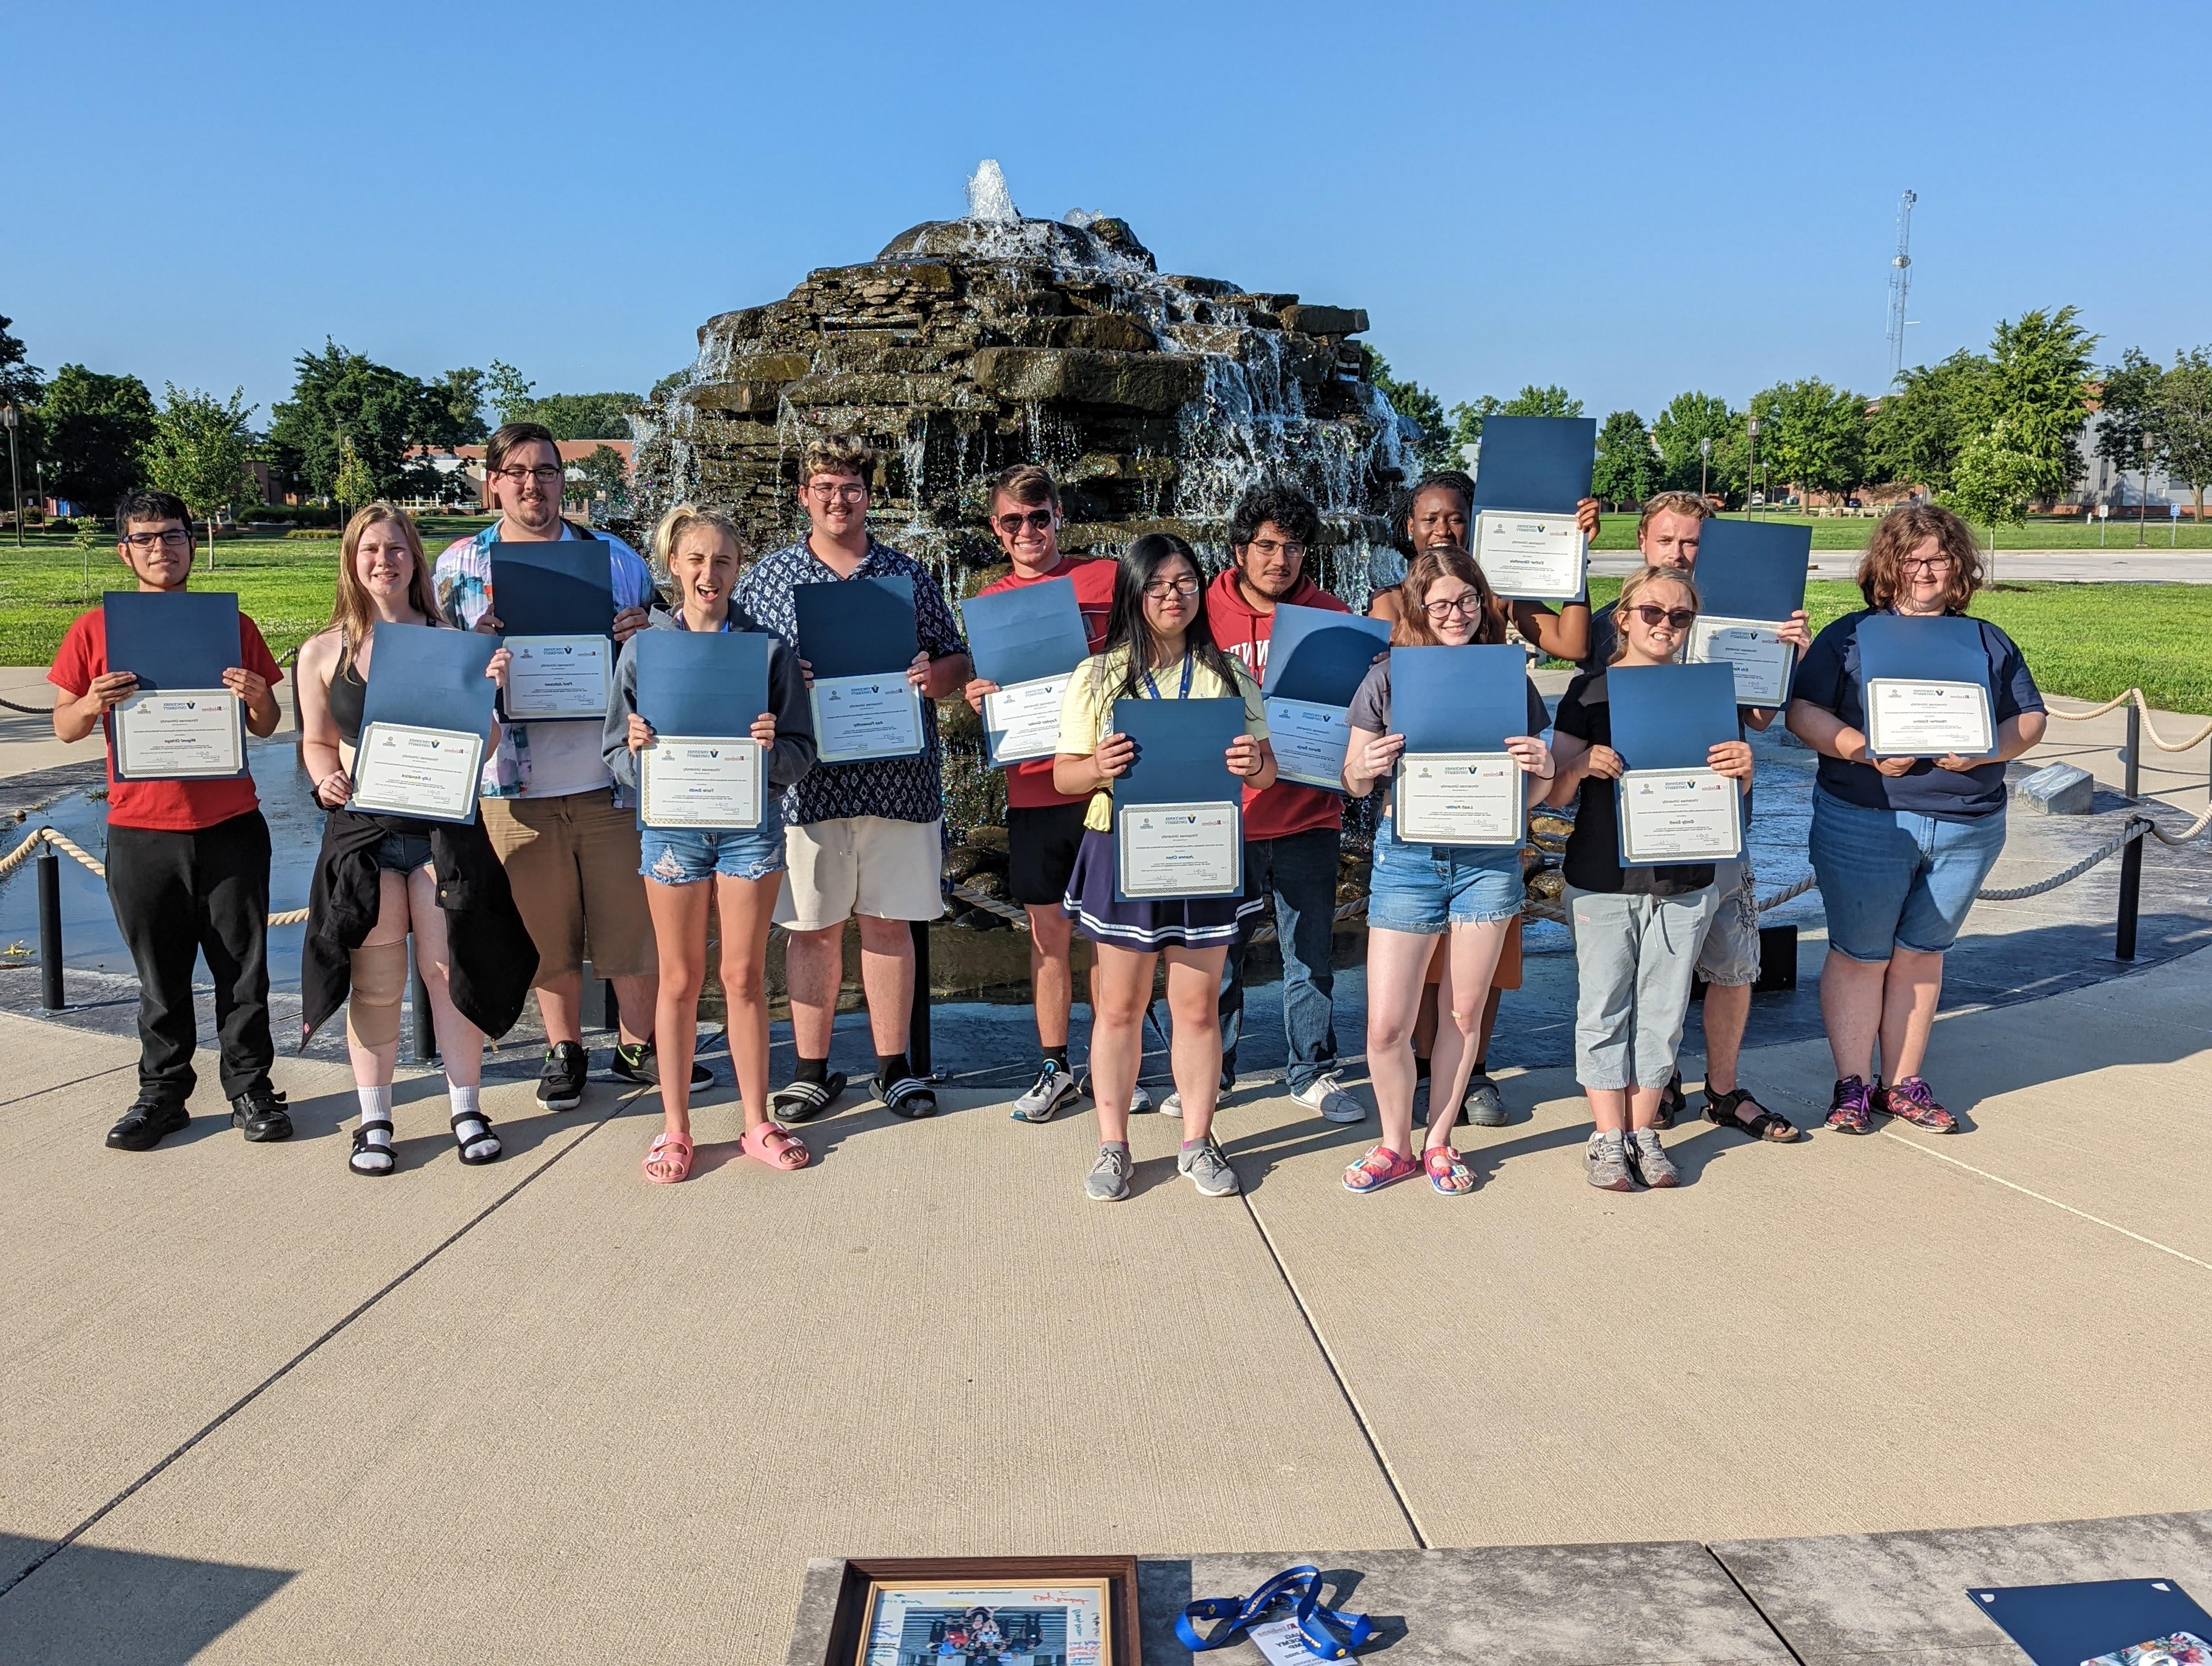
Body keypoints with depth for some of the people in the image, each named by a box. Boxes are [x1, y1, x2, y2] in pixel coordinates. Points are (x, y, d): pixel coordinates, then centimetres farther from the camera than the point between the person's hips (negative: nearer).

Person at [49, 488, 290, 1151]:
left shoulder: (232, 625, 6)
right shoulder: (95, 629, 4)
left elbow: (267, 728, 8)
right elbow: (63, 727, 6)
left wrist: (258, 698, -14)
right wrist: (91, 706, -16)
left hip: (229, 828, 0)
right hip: (140, 832, 0)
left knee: (243, 971, 5)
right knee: (160, 978, 8)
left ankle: (250, 1089, 15)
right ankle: (162, 1095, 20)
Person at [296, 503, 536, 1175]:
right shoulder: (323, 652, 5)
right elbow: (317, 743, 13)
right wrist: (327, 781, -7)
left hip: (443, 825, 0)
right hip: (362, 828, 1)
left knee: (450, 970, 4)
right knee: (375, 982, 6)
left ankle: (466, 1108, 18)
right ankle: (374, 1120, 20)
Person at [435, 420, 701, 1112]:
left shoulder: (615, 557, 6)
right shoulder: (460, 565, 6)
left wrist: (642, 636, -12)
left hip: (611, 773, 0)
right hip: (518, 782, 0)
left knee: (635, 916, 5)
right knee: (545, 927, 9)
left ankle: (638, 1044, 22)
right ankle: (564, 1049, 27)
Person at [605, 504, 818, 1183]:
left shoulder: (770, 649, 0)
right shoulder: (642, 649, 2)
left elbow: (802, 754, -1)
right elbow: (618, 760, 3)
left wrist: (771, 748, -22)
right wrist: (636, 747, -19)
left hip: (751, 822, 0)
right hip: (672, 823, 0)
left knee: (745, 976, 7)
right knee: (680, 979, 8)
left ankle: (757, 1123, 21)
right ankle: (674, 1128, 20)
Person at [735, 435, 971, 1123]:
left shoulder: (908, 574, 10)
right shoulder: (769, 577, 8)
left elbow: (957, 662, 12)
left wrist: (934, 674, -10)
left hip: (897, 775, 1)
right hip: (807, 778, 0)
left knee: (888, 923, 7)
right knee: (812, 927, 5)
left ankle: (894, 1066, 19)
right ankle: (812, 1070, 17)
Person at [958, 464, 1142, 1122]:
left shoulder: (1106, 578, 3)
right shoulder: (990, 601, 10)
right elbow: (988, 694, 16)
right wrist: (976, 702, -7)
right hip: (1033, 788, 2)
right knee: (1048, 928, 8)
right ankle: (1054, 1067, 20)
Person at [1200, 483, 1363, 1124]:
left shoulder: (1332, 616, 2)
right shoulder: (1207, 615, -1)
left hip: (1308, 814, 1)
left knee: (1310, 952, 9)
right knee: (1218, 951, 10)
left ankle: (1313, 1072, 25)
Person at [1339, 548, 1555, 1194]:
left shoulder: (1508, 676, 4)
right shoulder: (1388, 678, 0)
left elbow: (1530, 791, 9)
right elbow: (1354, 785, 5)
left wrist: (1542, 769, -13)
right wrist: (1366, 769, -18)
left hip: (1488, 857, 1)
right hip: (1407, 856, -1)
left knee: (1464, 1014, 10)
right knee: (1387, 1026, -2)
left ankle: (1439, 1142, 28)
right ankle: (1395, 1145, 21)